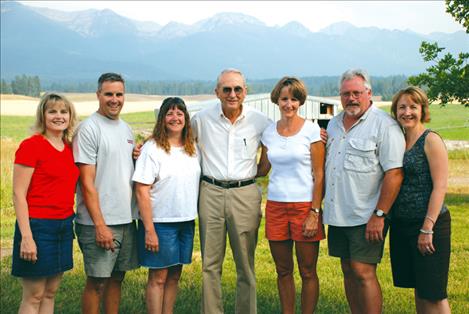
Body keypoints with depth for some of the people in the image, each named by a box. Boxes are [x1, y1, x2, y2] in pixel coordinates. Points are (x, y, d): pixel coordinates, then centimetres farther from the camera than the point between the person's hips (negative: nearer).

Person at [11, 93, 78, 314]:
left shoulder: (69, 148, 9)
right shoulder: (31, 146, -11)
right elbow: (18, 194, -13)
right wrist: (26, 237, -17)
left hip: (64, 226, 7)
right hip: (38, 226, -7)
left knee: (50, 292, 13)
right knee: (33, 296, 1)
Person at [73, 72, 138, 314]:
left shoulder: (126, 128, 13)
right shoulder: (89, 128, -10)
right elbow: (87, 183, -14)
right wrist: (100, 225, -18)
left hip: (126, 220, 7)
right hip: (99, 223, -7)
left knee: (116, 278, 15)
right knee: (96, 282, 1)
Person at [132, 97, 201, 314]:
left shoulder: (193, 148, 8)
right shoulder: (152, 148, -10)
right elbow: (141, 191, -14)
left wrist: (197, 217, 8)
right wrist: (149, 229, -18)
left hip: (186, 222, 6)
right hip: (160, 222, -6)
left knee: (174, 276, 13)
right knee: (158, 277, 1)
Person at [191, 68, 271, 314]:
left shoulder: (260, 121, 0)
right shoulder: (202, 119, 1)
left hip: (245, 194, 0)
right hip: (211, 193, 0)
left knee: (246, 264, 7)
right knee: (210, 264, 5)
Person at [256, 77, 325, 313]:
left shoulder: (311, 130, -4)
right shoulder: (269, 132, 8)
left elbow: (319, 175, -6)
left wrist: (314, 212, -12)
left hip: (304, 205, -4)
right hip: (275, 205, 4)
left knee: (308, 272, 3)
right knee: (283, 271, 11)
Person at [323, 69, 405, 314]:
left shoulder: (384, 125, -10)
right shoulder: (334, 124, 13)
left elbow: (395, 173, -16)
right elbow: (325, 168, 21)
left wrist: (379, 215, -18)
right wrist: (319, 207, 11)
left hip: (366, 218, -7)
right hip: (338, 215, 7)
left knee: (363, 272, -7)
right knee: (348, 271, 12)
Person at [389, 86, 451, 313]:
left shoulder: (431, 140, -9)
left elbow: (440, 187, -14)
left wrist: (427, 229, -17)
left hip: (429, 224, -6)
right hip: (401, 224, 6)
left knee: (433, 294, -2)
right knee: (418, 289, 14)